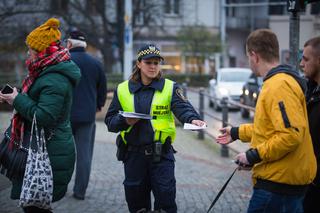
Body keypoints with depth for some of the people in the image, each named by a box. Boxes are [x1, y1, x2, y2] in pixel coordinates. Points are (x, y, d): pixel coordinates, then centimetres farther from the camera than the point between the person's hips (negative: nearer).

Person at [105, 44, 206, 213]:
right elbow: (110, 120, 7)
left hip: (161, 154, -2)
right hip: (133, 155, 2)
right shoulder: (123, 89, 6)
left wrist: (193, 119, -38)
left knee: (166, 199, -4)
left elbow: (183, 108, -16)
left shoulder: (170, 88, 2)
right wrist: (125, 121, -14)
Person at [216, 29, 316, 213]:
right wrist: (238, 132, 29)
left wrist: (254, 155, -20)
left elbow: (291, 134, -27)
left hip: (279, 180, -10)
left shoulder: (279, 85, -19)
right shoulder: (277, 81, 15)